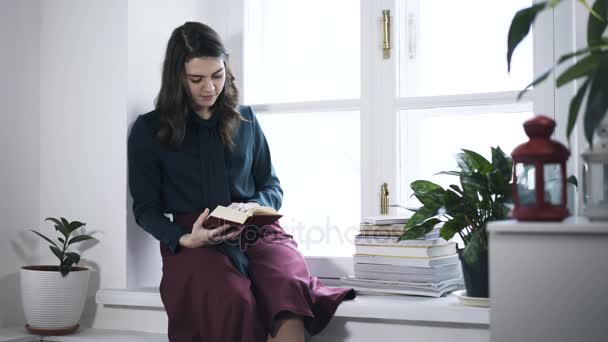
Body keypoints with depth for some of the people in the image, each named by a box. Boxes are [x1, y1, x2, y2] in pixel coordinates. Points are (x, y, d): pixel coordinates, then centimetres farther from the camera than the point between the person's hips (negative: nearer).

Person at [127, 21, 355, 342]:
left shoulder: (244, 119, 16)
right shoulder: (148, 129, 7)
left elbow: (272, 186, 19)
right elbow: (145, 207, 7)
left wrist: (254, 206, -5)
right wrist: (184, 239, -13)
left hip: (257, 232, 2)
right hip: (192, 241, -2)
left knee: (289, 288, -34)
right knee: (234, 302, -37)